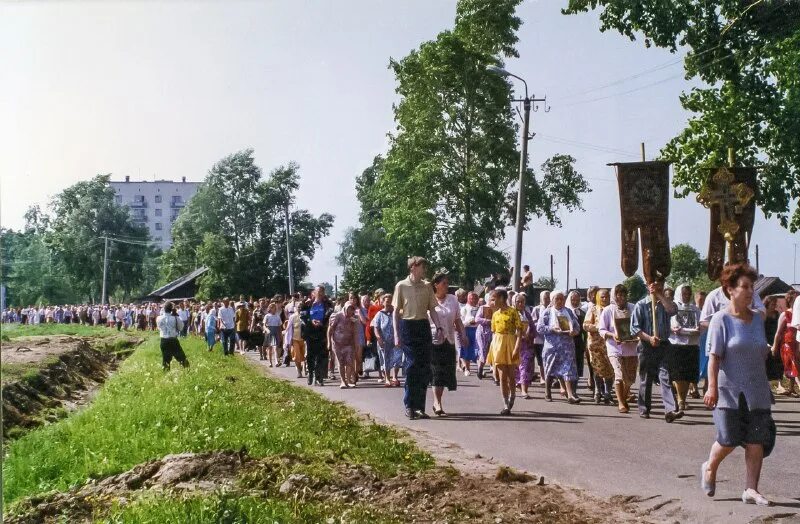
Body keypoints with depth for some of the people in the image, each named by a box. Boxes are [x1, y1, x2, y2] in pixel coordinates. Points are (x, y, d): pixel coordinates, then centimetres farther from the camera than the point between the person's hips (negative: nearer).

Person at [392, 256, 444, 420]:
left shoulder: (427, 287, 10)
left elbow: (432, 309, 11)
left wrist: (439, 327, -2)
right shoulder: (401, 286, 0)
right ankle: (409, 405, 0)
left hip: (424, 327, 4)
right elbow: (396, 311, 1)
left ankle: (419, 406, 10)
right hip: (407, 326, -4)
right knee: (412, 365, -9)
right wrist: (396, 334, -5)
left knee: (425, 367, 2)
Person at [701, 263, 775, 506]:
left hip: (757, 391, 5)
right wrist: (712, 387, -20)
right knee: (728, 440, -3)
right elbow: (714, 356, -12)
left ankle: (751, 489, 7)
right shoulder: (721, 319, -7)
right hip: (730, 390, -5)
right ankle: (709, 468, 27)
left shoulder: (757, 318, 9)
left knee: (756, 442, 0)